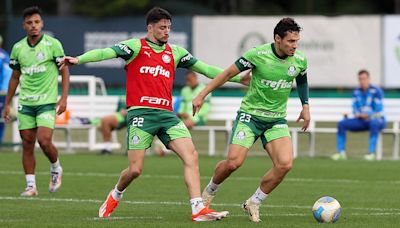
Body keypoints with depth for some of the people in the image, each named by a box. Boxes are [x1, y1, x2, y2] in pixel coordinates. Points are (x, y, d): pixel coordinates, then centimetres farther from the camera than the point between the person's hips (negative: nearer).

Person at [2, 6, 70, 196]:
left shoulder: (52, 44, -6)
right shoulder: (18, 48, 6)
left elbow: (64, 70, -1)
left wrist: (64, 98, -10)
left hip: (47, 102, -4)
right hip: (25, 103, 4)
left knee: (44, 141, -16)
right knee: (27, 144, 2)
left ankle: (56, 168, 13)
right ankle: (31, 186, 8)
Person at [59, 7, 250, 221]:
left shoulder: (175, 52, 16)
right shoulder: (136, 46, 2)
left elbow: (204, 68, 21)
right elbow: (105, 53, -10)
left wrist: (237, 77, 18)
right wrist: (79, 59, -26)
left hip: (166, 114, 5)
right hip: (141, 113, -4)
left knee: (191, 156, -13)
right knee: (135, 169, -6)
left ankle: (198, 209, -15)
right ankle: (116, 195, 26)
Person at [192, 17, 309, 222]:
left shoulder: (299, 61, -4)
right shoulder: (258, 54, -17)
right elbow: (229, 73, -7)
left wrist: (306, 107, 14)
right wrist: (202, 95, -6)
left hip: (277, 119, 4)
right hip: (250, 114, -4)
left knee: (285, 164, -17)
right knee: (234, 162, -16)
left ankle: (254, 203, 3)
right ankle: (210, 190, 17)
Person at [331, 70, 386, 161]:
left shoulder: (376, 91, -11)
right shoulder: (356, 92, 8)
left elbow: (379, 111, -15)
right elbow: (355, 108, 8)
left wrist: (368, 115, -28)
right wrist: (357, 114, -14)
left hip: (377, 120, -6)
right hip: (361, 121, 6)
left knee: (373, 123, -42)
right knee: (341, 123, -13)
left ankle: (371, 152, -43)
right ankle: (341, 152, -16)